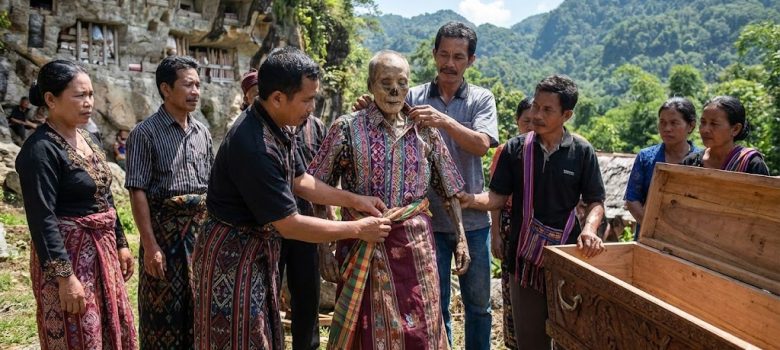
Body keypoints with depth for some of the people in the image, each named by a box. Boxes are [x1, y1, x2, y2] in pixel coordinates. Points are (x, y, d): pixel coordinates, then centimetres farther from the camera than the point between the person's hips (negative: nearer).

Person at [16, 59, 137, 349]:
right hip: (68, 255, -8)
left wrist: (120, 244, 16)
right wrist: (64, 276, -24)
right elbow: (42, 219, -21)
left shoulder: (87, 140, 9)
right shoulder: (41, 149, -17)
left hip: (102, 250, 8)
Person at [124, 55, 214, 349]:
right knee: (164, 309, 4)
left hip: (201, 228, 5)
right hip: (164, 228, -5)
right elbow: (138, 192, -13)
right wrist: (150, 245, -18)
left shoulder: (202, 132, 9)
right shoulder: (145, 133, -9)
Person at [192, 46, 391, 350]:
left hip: (258, 250, 9)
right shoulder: (254, 146, -30)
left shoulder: (276, 126, 0)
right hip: (232, 255, -9)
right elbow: (290, 225, -25)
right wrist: (358, 229, -17)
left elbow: (299, 181, 13)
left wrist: (354, 200, 5)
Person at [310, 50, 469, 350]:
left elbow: (449, 189, 9)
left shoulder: (424, 130, 4)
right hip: (363, 244, -2)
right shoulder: (348, 128, -5)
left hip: (415, 244, 2)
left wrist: (461, 237, 5)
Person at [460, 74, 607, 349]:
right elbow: (498, 197, -1)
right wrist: (470, 200, -21)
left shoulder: (582, 152, -3)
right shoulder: (515, 149, -1)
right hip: (526, 255, 1)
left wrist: (589, 229, -20)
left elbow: (595, 201, 0)